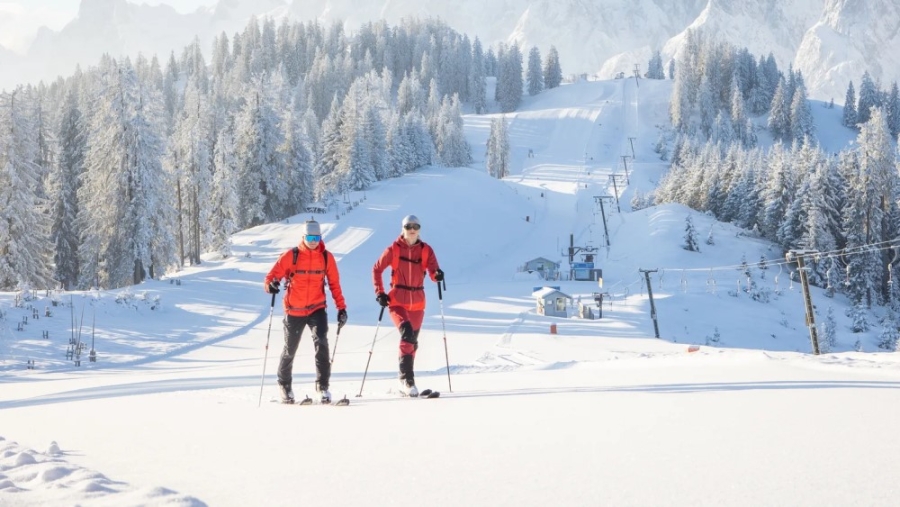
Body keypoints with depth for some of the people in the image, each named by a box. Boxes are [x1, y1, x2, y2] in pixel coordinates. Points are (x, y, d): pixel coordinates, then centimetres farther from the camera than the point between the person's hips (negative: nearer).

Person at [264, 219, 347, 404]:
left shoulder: (327, 257, -3)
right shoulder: (291, 256, -9)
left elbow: (334, 284, 2)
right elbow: (273, 275, -7)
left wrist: (341, 307, -3)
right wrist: (271, 285, -30)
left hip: (317, 309, 0)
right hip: (294, 310, 0)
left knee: (321, 342, -22)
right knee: (290, 349, 13)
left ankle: (322, 385, -16)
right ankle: (284, 384, 37)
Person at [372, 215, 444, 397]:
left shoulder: (426, 250, 2)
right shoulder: (394, 249, -3)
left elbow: (433, 272, -9)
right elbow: (377, 269, 5)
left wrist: (437, 275, -32)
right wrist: (379, 293, -3)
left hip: (417, 302, 4)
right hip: (397, 300, -3)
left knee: (412, 341, 12)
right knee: (407, 334, -24)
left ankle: (405, 381, 28)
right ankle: (407, 378, -23)